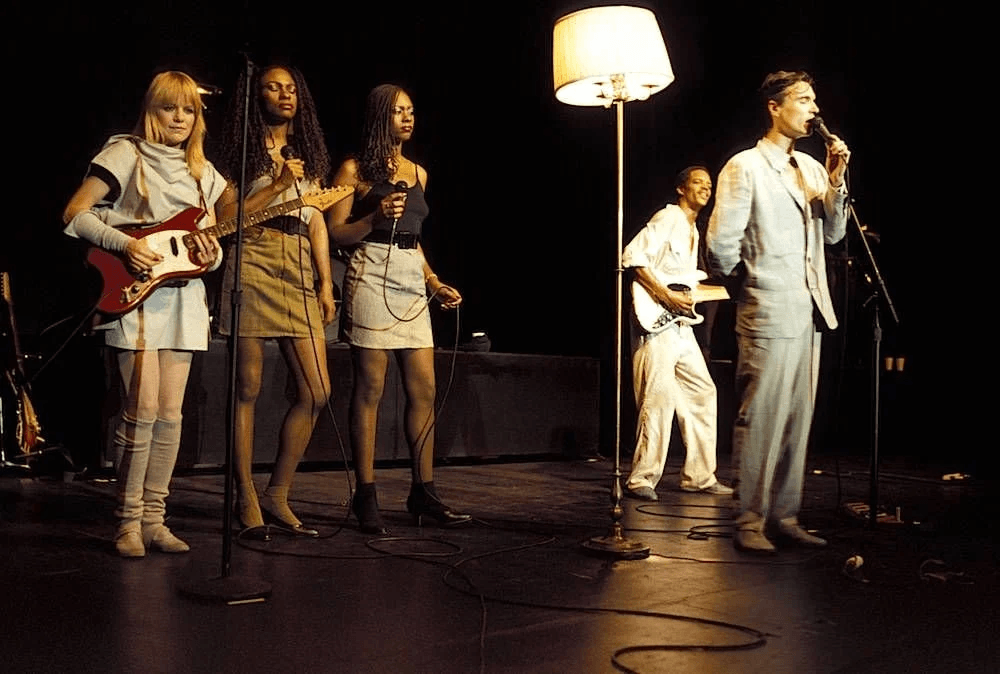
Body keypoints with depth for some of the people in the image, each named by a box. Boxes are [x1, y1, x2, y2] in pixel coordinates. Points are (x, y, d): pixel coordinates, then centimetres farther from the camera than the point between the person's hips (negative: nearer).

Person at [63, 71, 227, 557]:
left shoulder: (202, 172, 16)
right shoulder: (126, 154, 0)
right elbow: (75, 214, -5)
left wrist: (210, 254, -5)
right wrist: (126, 244, -18)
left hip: (182, 296, 5)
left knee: (170, 415, 4)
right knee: (142, 410, -10)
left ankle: (153, 520, 11)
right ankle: (128, 521, 2)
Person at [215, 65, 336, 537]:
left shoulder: (307, 154, 20)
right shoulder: (242, 153, 6)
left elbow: (317, 221, 16)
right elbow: (224, 217, -3)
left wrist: (326, 283, 8)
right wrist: (277, 186, -10)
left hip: (300, 274, 5)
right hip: (253, 267, -5)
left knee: (316, 393, -2)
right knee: (247, 389, -2)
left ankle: (277, 496, 10)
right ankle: (247, 502, 7)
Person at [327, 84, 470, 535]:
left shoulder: (417, 172, 19)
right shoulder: (355, 169, 2)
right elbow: (335, 233, -1)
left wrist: (436, 284, 15)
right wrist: (376, 217, -16)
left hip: (412, 282, 6)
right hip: (371, 276, -6)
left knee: (424, 390, 2)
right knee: (370, 388, -5)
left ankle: (423, 493, 10)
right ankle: (366, 495, 1)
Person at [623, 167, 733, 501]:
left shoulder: (693, 231, 23)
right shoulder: (668, 218, -6)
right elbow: (632, 257, -18)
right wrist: (666, 296, -20)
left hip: (681, 326, 10)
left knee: (702, 393, 10)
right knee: (659, 398, -14)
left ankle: (698, 476, 17)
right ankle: (642, 479, -7)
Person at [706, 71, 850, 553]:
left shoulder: (811, 167, 15)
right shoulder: (744, 166, -7)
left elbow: (834, 233, 13)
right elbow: (721, 243, -10)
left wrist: (835, 179, 1)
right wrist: (750, 281, 4)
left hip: (810, 311, 7)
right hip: (769, 313, -7)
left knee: (797, 420, 10)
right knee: (761, 419, -5)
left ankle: (785, 516, 18)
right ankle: (750, 522, 3)